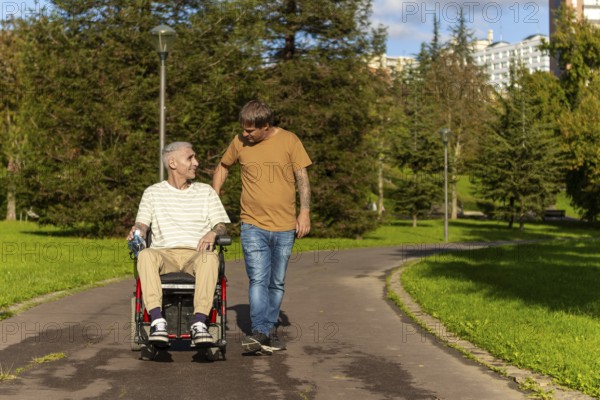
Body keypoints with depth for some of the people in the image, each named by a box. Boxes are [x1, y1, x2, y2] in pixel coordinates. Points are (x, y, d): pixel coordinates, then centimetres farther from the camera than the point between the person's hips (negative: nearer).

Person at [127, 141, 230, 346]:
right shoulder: (153, 193, 17)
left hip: (196, 254, 0)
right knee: (145, 255, -36)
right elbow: (142, 224, 9)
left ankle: (199, 323, -45)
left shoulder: (205, 191, 19)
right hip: (164, 254, 0)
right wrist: (137, 230, -16)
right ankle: (157, 321, -43)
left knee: (210, 257, -37)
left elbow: (221, 226, 12)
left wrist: (213, 232, -12)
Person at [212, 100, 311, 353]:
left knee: (277, 284, 9)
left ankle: (270, 330, 21)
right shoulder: (239, 143, 3)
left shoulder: (289, 141, -2)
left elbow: (302, 178, 0)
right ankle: (259, 331, -15)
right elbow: (223, 167, 19)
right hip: (253, 225, 0)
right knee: (258, 280, -13)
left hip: (285, 227, 0)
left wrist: (304, 213, -7)